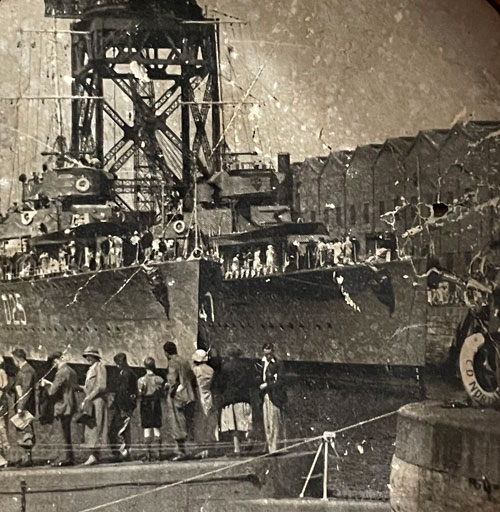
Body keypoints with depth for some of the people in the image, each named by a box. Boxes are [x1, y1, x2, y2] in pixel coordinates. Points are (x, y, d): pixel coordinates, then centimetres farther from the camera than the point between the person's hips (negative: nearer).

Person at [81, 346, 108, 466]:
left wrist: (89, 397, -15)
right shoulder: (91, 369, 22)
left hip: (97, 401, -9)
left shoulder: (100, 366, -5)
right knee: (89, 430, 6)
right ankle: (94, 455, 7)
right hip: (90, 402, 10)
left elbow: (102, 386, -14)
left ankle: (94, 455, -15)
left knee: (95, 428, -12)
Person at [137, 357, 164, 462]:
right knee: (157, 428, 6)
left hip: (145, 406, -1)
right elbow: (161, 393, -2)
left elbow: (140, 395, -7)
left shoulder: (141, 380, -6)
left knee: (146, 429, 1)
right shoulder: (159, 379, -4)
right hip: (156, 405, 1)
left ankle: (148, 453, -2)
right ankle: (159, 452, 3)